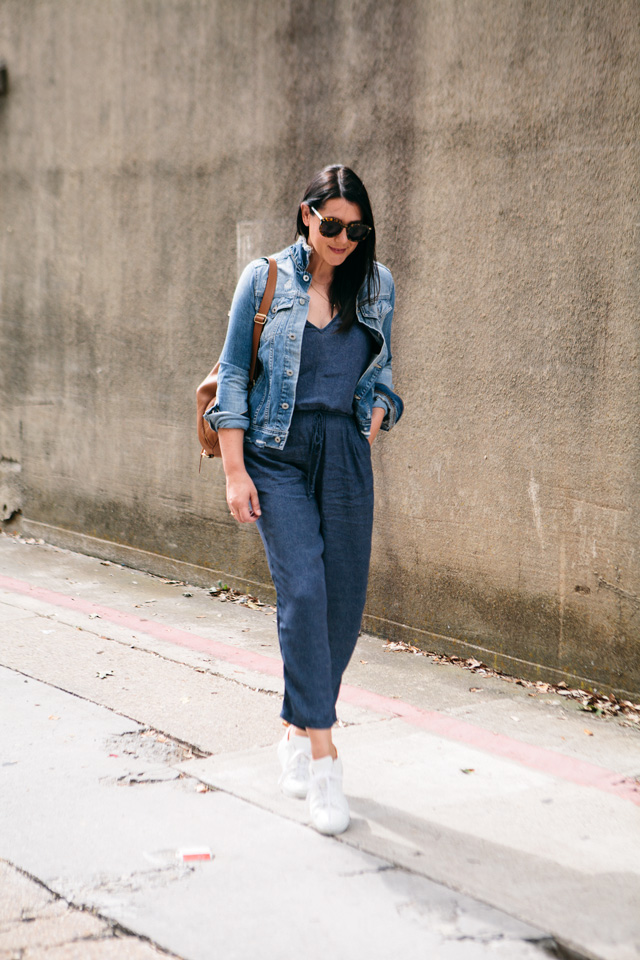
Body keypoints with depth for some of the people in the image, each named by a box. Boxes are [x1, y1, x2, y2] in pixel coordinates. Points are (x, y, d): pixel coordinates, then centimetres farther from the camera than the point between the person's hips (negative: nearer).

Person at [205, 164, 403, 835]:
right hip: (276, 453, -3)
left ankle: (298, 729, 25)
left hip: (346, 458, 3)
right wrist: (234, 471, -5)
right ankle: (322, 756, -12)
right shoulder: (264, 279, 1)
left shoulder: (377, 286, 10)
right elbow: (233, 375, 1)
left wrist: (374, 421, 3)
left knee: (344, 601, 3)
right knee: (302, 590, -16)